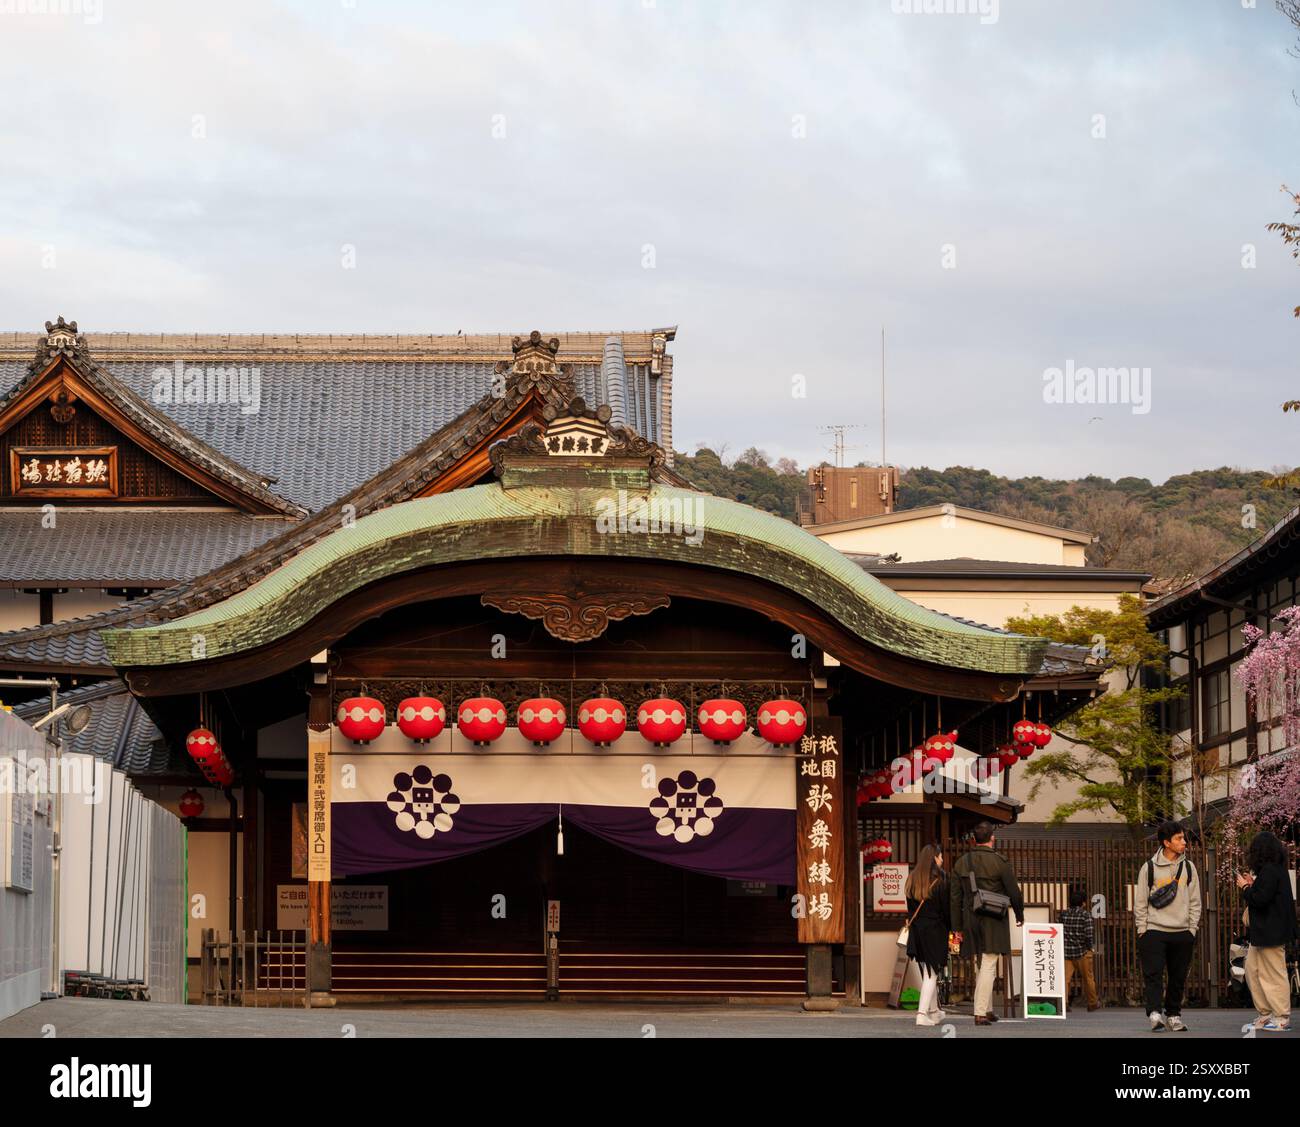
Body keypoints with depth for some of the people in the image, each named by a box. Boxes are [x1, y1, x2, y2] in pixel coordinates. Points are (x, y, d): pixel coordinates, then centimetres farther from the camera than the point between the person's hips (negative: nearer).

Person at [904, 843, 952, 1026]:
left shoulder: (912, 879, 6)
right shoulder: (939, 879, -11)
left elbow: (910, 907, 10)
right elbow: (945, 907, -11)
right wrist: (951, 928, -2)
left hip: (916, 929, 6)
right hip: (935, 929, -6)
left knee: (926, 972, 17)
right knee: (932, 973, -2)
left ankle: (934, 1011, 27)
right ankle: (922, 1013, -11)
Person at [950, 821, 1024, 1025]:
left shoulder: (961, 862, 6)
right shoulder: (999, 861, -9)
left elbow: (955, 897, 6)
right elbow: (1014, 892, -5)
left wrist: (957, 928, 10)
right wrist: (1020, 915, 13)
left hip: (971, 920, 5)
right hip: (993, 922, -5)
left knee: (980, 966, 17)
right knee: (988, 966, -4)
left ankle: (987, 1009, 25)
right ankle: (980, 1013, -9)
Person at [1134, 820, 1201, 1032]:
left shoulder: (1188, 867, 8)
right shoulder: (1149, 868, 0)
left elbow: (1195, 901, 11)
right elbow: (1140, 902, 2)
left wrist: (1192, 928, 4)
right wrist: (1142, 929, -3)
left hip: (1182, 932, 3)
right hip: (1154, 931, -3)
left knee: (1178, 978, 6)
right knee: (1153, 974, -14)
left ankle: (1173, 1015, 16)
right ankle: (1155, 1014, -20)